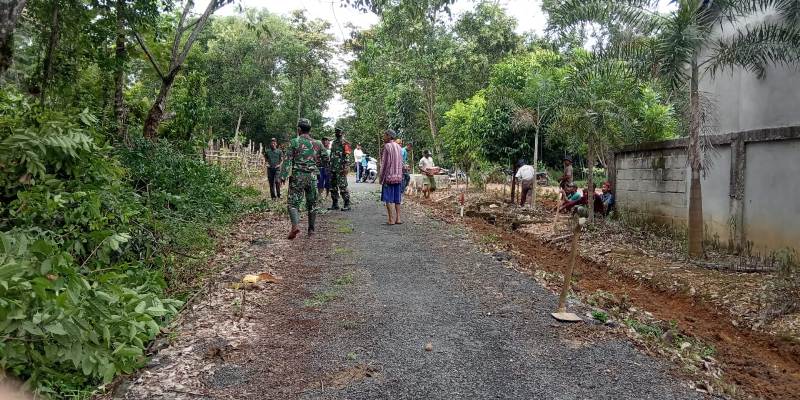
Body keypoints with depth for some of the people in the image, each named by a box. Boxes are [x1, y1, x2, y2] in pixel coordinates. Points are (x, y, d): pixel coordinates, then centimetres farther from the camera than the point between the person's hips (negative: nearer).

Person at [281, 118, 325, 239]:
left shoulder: (294, 142, -5)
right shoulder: (317, 144, 6)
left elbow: (288, 161, -9)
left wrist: (283, 176, -9)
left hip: (297, 176, -3)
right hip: (312, 177, 3)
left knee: (293, 202, -1)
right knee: (312, 203, 13)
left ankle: (295, 226, -22)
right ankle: (311, 229, 18)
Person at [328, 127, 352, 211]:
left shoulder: (344, 143, -7)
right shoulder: (333, 142, 17)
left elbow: (347, 157, -14)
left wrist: (345, 168, -21)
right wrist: (330, 166, 19)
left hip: (341, 169, -8)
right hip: (333, 168, 8)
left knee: (342, 187, -8)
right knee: (333, 187, 10)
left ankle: (347, 205, -3)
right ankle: (335, 204, 18)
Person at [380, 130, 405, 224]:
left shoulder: (387, 146, -11)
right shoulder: (398, 147, 11)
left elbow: (385, 163, -13)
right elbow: (401, 162, 13)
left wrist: (381, 176, -8)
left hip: (389, 176, -7)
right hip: (398, 176, 7)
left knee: (388, 198, -2)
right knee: (397, 198, 11)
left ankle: (391, 220, -3)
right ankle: (398, 218, 11)